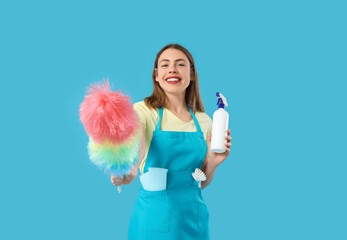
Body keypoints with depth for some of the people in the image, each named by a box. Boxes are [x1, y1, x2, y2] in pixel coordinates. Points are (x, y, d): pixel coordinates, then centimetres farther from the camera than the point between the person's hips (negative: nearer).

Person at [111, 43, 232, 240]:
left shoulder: (203, 121, 4)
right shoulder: (143, 111, -7)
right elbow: (136, 146, -29)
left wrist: (212, 162, -9)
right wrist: (129, 170, -49)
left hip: (194, 218, 4)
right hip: (154, 215, -3)